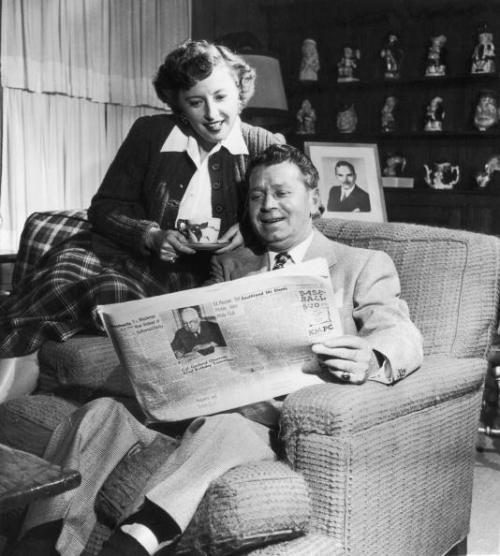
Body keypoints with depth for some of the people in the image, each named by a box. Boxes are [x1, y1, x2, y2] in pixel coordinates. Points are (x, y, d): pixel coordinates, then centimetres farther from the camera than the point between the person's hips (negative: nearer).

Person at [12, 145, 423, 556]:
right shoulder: (229, 265, 24)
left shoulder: (365, 265, 12)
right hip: (199, 404, 4)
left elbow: (401, 336, -4)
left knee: (220, 426, -37)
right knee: (102, 411, -21)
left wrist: (371, 359, -30)